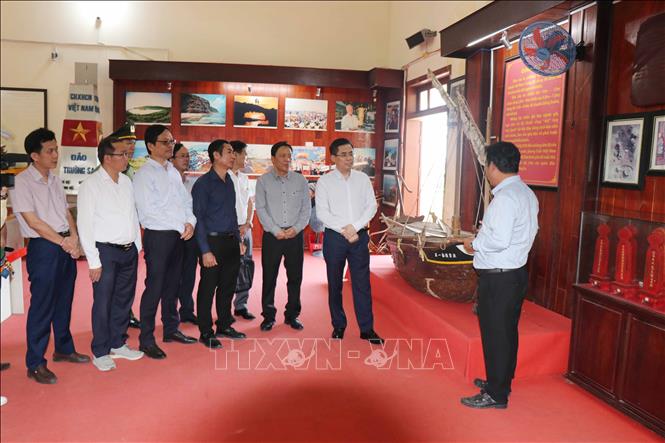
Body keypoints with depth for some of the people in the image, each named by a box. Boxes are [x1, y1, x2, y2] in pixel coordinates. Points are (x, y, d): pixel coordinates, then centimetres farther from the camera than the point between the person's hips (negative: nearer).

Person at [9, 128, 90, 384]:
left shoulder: (55, 180, 12)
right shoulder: (22, 182, -10)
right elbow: (32, 221, -15)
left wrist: (73, 238, -4)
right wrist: (63, 242, -13)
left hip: (66, 246, 7)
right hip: (43, 248, -7)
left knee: (64, 301, 16)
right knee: (42, 306, -1)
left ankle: (63, 349, 32)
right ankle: (35, 365, 10)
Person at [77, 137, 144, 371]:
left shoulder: (126, 181, 8)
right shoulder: (91, 184, -10)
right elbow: (85, 225, -11)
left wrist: (138, 246, 10)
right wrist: (94, 261, -13)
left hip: (129, 250, 6)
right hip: (106, 251, -6)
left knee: (124, 299, 15)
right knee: (103, 303, 3)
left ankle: (118, 344, 32)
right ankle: (100, 352, 20)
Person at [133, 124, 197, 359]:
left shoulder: (173, 171, 15)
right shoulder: (144, 174, -8)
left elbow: (186, 200, 13)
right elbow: (148, 211, -16)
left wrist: (190, 222, -6)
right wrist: (181, 226, -14)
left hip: (178, 236, 7)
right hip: (158, 236, -7)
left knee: (172, 285, 15)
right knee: (154, 288, -3)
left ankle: (171, 329, 28)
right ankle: (146, 340, 7)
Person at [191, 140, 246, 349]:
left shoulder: (229, 181, 11)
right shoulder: (203, 183, -10)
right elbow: (198, 218, -13)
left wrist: (238, 239, 15)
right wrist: (205, 250, -17)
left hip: (231, 241, 7)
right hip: (213, 241, -7)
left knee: (228, 286, 15)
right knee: (208, 288, 3)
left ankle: (224, 326, 29)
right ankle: (206, 333, 15)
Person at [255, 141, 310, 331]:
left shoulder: (300, 180, 6)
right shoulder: (263, 181, 2)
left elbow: (306, 208, 5)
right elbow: (260, 209, -3)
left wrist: (296, 228, -9)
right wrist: (276, 230, -11)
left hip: (295, 235, 2)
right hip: (272, 235, -1)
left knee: (295, 277, 6)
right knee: (269, 277, 3)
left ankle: (292, 315, 19)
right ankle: (268, 316, 15)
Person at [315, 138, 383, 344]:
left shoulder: (363, 178, 7)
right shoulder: (324, 181, 0)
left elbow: (372, 206, 2)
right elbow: (322, 213, -7)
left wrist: (354, 227, -11)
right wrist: (345, 230, -13)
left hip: (359, 236, 1)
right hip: (334, 237, -1)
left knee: (362, 283, 1)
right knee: (335, 284, 7)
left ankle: (366, 329, 7)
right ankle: (338, 326, 21)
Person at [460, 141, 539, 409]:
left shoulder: (505, 197, -21)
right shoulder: (527, 193, 10)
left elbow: (499, 240, -28)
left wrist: (474, 244, -11)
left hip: (498, 277, -10)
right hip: (516, 272, 10)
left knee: (495, 335, 2)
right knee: (507, 332, 20)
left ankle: (496, 395, 14)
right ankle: (501, 382, 35)